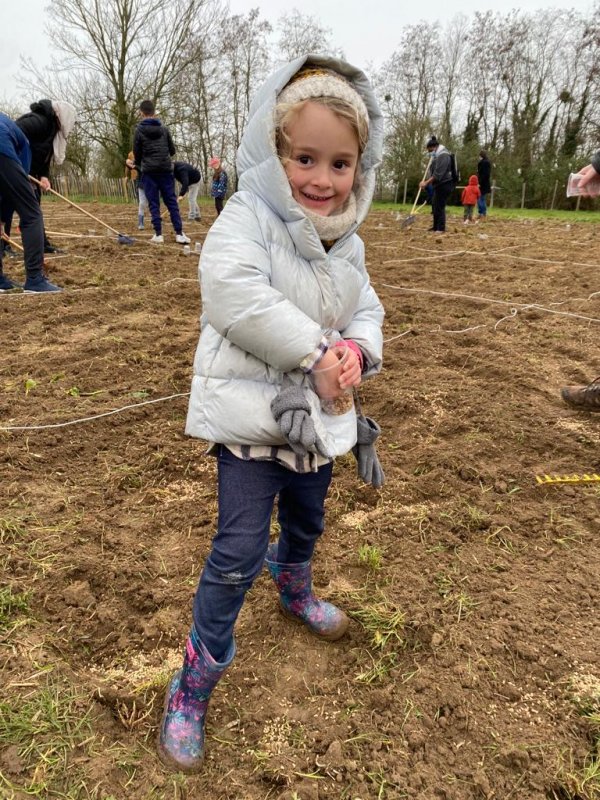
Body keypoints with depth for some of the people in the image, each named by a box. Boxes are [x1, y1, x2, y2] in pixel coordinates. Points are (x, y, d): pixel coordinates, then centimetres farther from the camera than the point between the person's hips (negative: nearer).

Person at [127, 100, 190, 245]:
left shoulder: (139, 130, -1)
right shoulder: (164, 129, 7)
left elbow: (137, 153, 4)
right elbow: (172, 151, 11)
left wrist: (136, 164, 25)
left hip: (149, 171, -2)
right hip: (166, 169, 2)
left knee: (153, 203, 2)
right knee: (172, 202, 3)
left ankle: (158, 234, -2)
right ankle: (179, 233, -2)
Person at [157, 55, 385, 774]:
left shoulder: (347, 243, 6)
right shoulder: (246, 217, -14)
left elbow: (366, 311, 11)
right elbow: (237, 295, -31)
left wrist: (356, 349, -14)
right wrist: (315, 353, -26)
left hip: (316, 416, 7)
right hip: (250, 412, -6)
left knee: (306, 519, 25)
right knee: (240, 548, -7)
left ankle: (293, 589, 59)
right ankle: (195, 682, 14)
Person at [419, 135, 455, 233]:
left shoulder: (443, 156, -16)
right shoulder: (436, 156, 18)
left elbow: (438, 174, -25)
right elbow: (432, 172, 17)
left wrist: (427, 183, -28)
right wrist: (425, 181, 2)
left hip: (444, 185, -11)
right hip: (439, 185, 11)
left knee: (439, 206, -11)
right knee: (434, 206, 15)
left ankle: (441, 228, -8)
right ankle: (436, 226, 25)